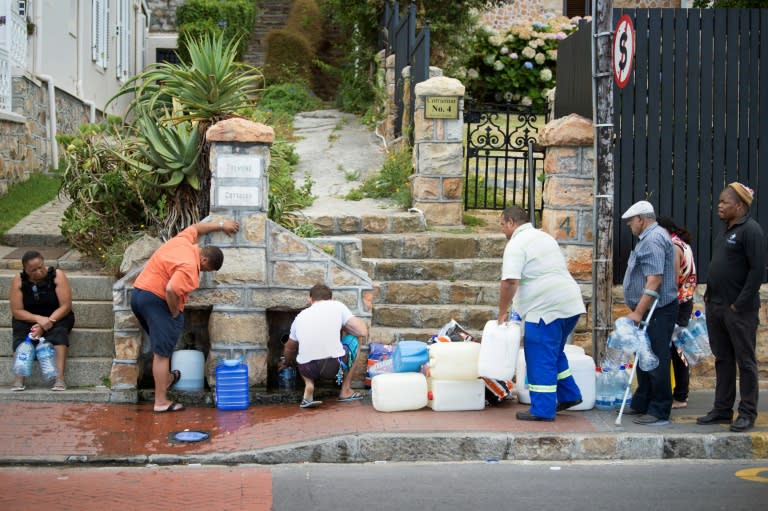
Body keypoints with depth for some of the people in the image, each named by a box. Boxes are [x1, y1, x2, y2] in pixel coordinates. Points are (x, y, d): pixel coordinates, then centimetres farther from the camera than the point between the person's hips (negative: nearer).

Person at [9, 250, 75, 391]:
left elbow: (66, 306, -18)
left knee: (58, 331, -32)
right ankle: (18, 378, -38)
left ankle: (60, 378, -42)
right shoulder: (18, 280, -11)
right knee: (20, 330, -29)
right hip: (29, 318, 2)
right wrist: (38, 319, -29)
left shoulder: (57, 275, -15)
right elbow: (16, 311, -13)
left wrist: (48, 323, -29)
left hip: (56, 316, -1)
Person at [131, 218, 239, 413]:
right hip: (155, 300, -10)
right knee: (162, 353, -5)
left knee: (161, 346, 27)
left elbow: (196, 227, 28)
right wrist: (175, 314, -15)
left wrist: (221, 225, 36)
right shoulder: (189, 267, -20)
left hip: (138, 294, 10)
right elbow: (171, 290, -31)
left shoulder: (183, 241, 6)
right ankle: (161, 402, -4)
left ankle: (166, 378, 44)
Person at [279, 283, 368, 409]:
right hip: (334, 366, -3)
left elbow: (289, 348, 37)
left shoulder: (301, 316, 22)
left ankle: (308, 386, 10)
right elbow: (363, 332, 5)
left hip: (307, 369, 3)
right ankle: (345, 390, 26)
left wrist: (286, 362, 59)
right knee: (353, 341, 27)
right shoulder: (337, 306, 12)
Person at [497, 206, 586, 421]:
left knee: (541, 359, -2)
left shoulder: (516, 244, -9)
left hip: (546, 309, -9)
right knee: (554, 353, 23)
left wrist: (502, 313, -10)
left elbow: (509, 282, -20)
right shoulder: (545, 237, 20)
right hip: (571, 304, 9)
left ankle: (543, 409, 2)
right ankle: (569, 394, 26)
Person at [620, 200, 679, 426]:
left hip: (657, 312, -11)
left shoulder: (653, 241, -17)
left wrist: (638, 312, -25)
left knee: (656, 362, -7)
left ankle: (659, 412, -3)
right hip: (650, 312, 11)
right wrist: (637, 311, 23)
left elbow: (654, 281, -25)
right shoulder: (650, 238, 18)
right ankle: (641, 405, 25)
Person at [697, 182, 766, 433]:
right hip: (715, 307, 9)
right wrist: (708, 295, 14)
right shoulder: (725, 231, 15)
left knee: (745, 361, 0)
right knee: (722, 360, 13)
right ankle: (722, 410, 21)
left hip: (739, 310, -9)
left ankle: (747, 414, 6)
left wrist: (740, 304, -18)